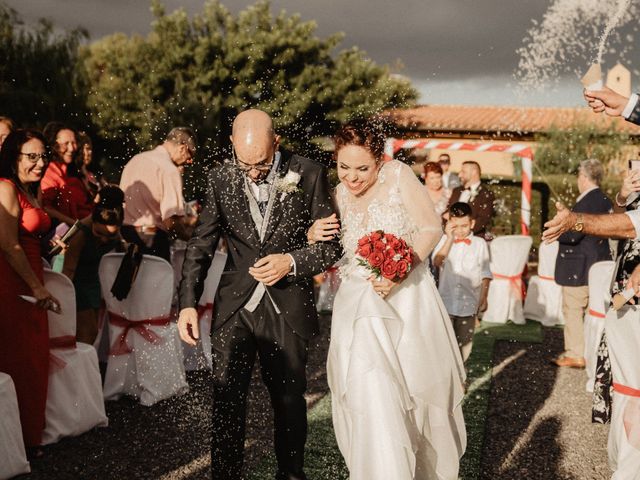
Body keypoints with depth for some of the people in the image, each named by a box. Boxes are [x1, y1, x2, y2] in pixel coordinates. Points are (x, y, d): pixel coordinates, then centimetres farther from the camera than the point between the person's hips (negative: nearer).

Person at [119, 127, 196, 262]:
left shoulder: (135, 159, 13)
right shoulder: (169, 170, -13)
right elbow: (172, 219, -20)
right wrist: (190, 234, -5)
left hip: (123, 233, 8)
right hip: (152, 239, -8)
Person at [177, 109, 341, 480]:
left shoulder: (309, 175, -6)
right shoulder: (221, 178, 0)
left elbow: (333, 243, -1)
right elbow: (201, 244, 5)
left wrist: (293, 261, -17)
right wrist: (188, 303, -2)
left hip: (289, 309, -1)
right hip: (235, 306, 1)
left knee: (289, 398, 12)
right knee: (227, 399, 2)